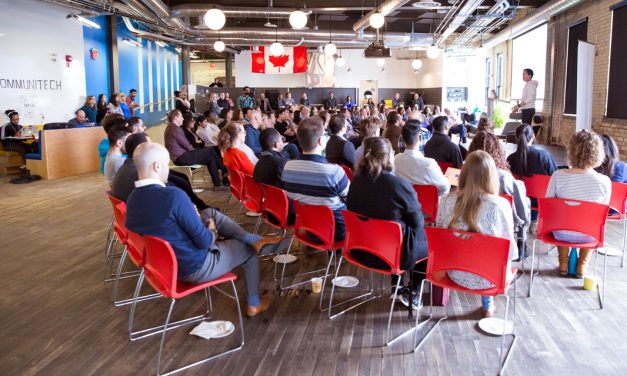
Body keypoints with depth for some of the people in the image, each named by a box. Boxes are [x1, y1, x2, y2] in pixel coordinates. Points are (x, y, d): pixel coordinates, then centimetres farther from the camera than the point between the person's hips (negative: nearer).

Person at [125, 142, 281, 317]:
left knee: (210, 213, 17)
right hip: (194, 267, -7)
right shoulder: (173, 195, -31)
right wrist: (213, 232, -1)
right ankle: (254, 305, 35)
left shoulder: (132, 199, -6)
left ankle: (254, 239, 22)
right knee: (249, 250, 17)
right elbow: (204, 241, -23)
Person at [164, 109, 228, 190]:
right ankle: (225, 171, 11)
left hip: (180, 157, 10)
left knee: (210, 158, 7)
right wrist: (195, 151, 4)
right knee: (210, 151, -6)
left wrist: (195, 151, 8)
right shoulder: (175, 129, -17)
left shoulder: (170, 128, 16)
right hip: (182, 157, -10)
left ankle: (218, 184, 6)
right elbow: (187, 145, -14)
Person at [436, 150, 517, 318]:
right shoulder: (500, 205, -23)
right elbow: (510, 250, -12)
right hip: (487, 278, -2)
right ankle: (487, 304, 46)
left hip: (455, 274, 2)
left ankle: (488, 304, 49)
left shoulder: (446, 200, -15)